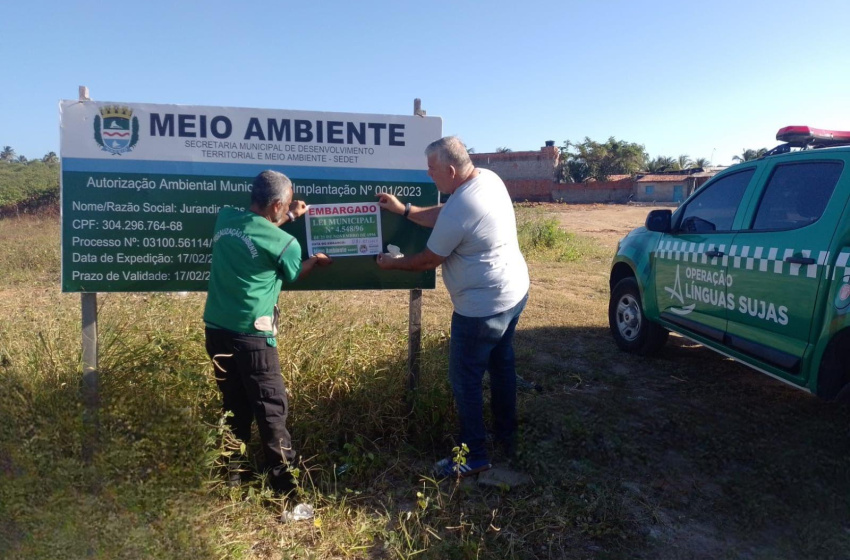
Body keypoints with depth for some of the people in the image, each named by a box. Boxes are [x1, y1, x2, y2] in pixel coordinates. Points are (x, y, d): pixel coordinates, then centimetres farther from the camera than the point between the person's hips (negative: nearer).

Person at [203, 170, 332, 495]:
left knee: (235, 406, 19)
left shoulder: (225, 218, 5)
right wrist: (317, 260, 28)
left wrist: (289, 218, 30)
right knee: (272, 407, 4)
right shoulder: (284, 242, -10)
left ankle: (232, 474, 31)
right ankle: (284, 482, 10)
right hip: (250, 334, -7)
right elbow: (293, 276, 11)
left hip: (216, 328, 7)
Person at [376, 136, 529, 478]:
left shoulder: (458, 209, -27)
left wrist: (391, 264, 4)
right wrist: (404, 210, 12)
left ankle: (474, 457, 19)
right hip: (515, 292, 10)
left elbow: (428, 261, -13)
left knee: (465, 381, 5)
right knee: (502, 364, 23)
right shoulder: (490, 178, 0)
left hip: (482, 308, -10)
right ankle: (506, 435, 40)